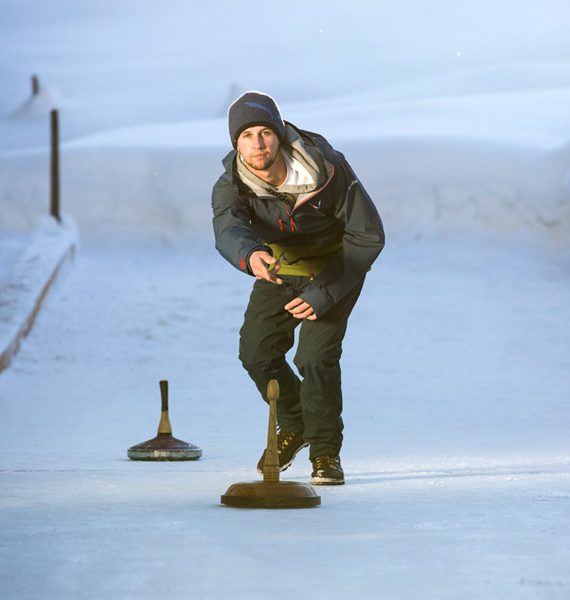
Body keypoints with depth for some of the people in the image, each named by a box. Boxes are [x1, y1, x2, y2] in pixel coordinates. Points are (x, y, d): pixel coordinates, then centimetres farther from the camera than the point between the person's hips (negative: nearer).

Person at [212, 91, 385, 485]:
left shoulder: (329, 169, -31)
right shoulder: (231, 186, -24)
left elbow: (369, 236, -23)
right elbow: (228, 230, -47)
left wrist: (324, 293, -29)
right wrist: (251, 256, -72)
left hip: (336, 265, -4)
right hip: (280, 267, 4)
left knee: (316, 356, -18)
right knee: (256, 350, -1)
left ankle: (326, 453, 0)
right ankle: (294, 426, 27)